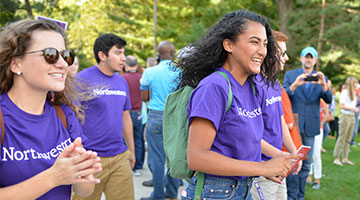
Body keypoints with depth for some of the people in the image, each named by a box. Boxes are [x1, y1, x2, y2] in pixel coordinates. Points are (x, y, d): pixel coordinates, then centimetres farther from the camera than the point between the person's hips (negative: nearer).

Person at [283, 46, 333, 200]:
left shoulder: (321, 78, 10)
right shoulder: (290, 75, 4)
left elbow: (328, 100, -2)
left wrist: (324, 85, -21)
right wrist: (294, 85, -25)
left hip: (310, 128, 3)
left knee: (306, 164, 8)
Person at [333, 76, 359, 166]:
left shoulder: (353, 93, 15)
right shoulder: (345, 92, -10)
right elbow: (341, 105, -14)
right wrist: (353, 109, -14)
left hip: (352, 117, 8)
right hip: (345, 116, -8)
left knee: (348, 139, 9)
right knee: (341, 138, -5)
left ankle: (345, 158, 15)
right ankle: (336, 158, -1)